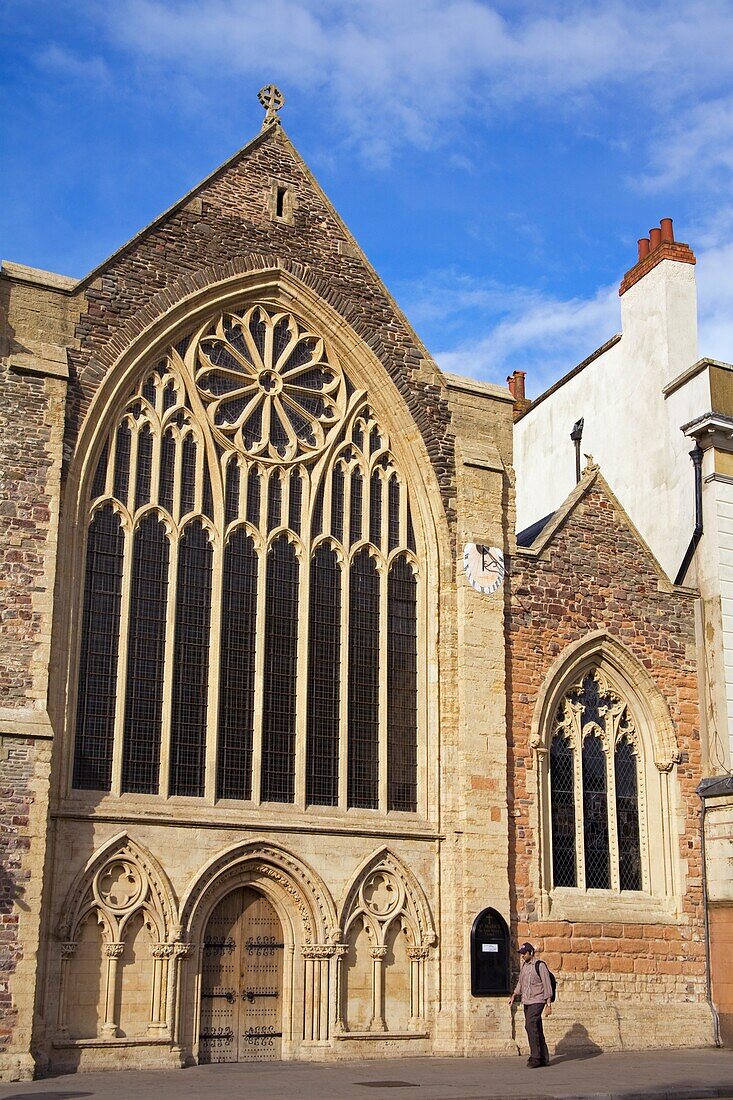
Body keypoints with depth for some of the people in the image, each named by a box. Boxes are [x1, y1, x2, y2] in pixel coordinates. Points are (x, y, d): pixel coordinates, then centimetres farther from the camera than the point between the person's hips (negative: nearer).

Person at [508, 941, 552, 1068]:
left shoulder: (540, 966, -9)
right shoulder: (523, 966, 13)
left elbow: (547, 985, -9)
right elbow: (520, 983, 25)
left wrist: (548, 1004, -12)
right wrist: (514, 995, 11)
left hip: (537, 1001, -7)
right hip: (526, 1002, 7)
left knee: (531, 1026, -17)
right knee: (536, 1029, 8)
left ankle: (535, 1057, -13)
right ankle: (544, 1058, 13)